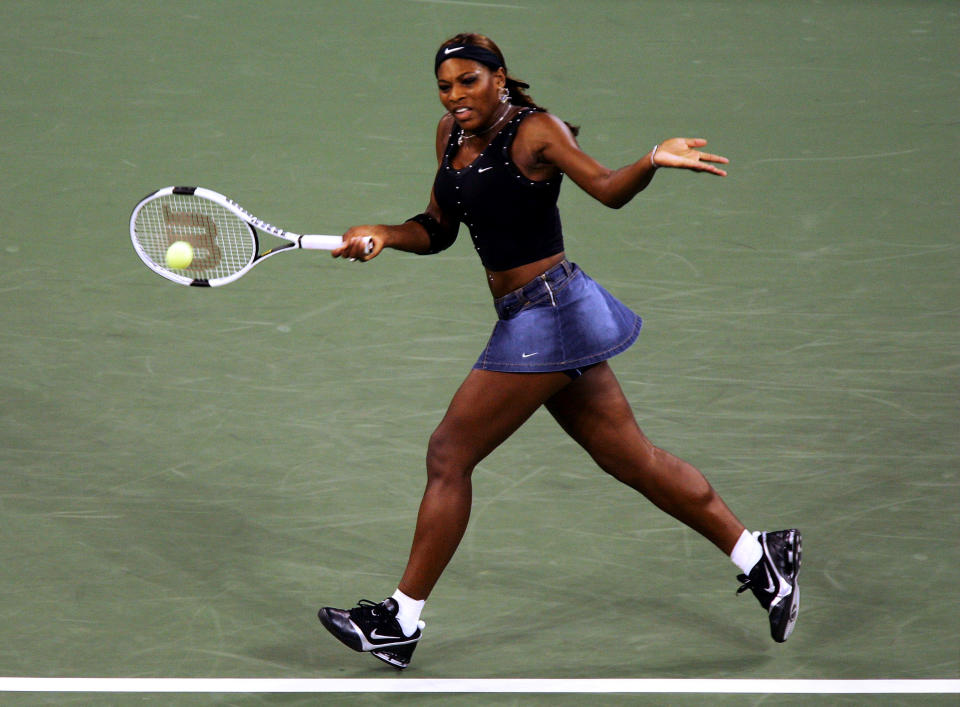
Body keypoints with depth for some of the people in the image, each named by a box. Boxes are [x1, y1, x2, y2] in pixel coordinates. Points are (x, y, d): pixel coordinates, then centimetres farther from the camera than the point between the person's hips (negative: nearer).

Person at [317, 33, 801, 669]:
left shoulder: (533, 131, -14)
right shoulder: (451, 133, 10)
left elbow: (607, 188, -26)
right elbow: (438, 231, 16)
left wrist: (652, 162, -45)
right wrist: (383, 235, -2)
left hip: (546, 315, -9)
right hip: (535, 318, 9)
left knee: (449, 456, -4)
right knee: (631, 458, 13)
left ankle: (401, 622, 5)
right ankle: (759, 558, 20)